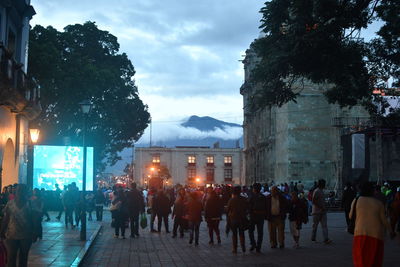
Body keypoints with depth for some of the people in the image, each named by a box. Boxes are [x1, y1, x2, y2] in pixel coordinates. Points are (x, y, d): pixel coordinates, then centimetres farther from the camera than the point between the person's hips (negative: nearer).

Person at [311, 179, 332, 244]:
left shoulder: (321, 191, 15)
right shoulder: (316, 191, -13)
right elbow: (314, 201, -20)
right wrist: (321, 207, -20)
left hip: (322, 211, 8)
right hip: (317, 211, -8)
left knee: (324, 225, -4)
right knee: (315, 225, 5)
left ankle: (326, 239, -11)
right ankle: (313, 238, 18)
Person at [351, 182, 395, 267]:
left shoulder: (356, 201, 1)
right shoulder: (378, 203, 3)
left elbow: (351, 216, 9)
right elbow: (384, 220, 4)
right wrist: (391, 231, 21)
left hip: (361, 234, -1)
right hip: (376, 234, 1)